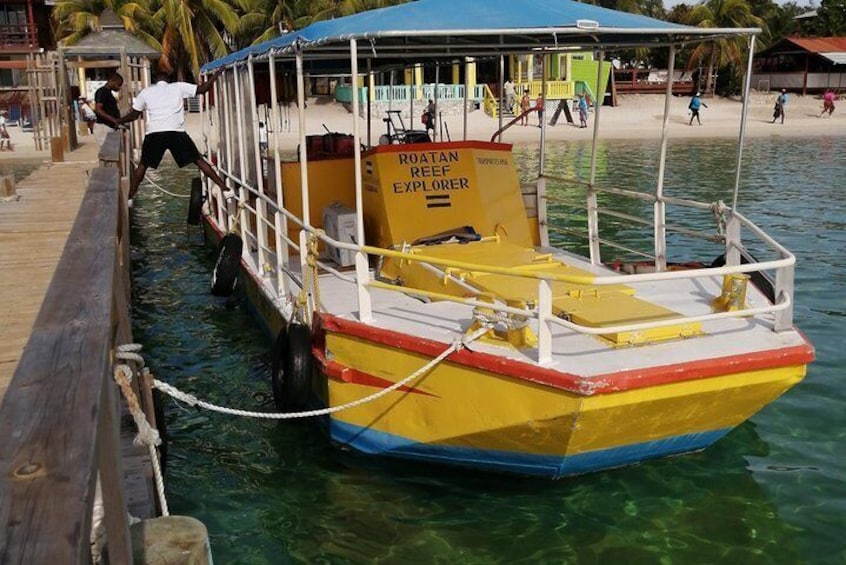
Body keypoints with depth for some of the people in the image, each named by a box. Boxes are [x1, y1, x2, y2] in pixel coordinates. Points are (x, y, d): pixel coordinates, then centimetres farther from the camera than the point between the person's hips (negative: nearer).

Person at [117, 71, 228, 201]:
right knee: (199, 161, 6)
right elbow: (202, 89, 12)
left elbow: (134, 115, 21)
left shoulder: (146, 92, 18)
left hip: (154, 133, 1)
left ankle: (129, 197, 17)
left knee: (143, 165, 18)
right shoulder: (178, 87, 14)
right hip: (177, 132, -1)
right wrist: (215, 74, 23)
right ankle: (224, 188, 1)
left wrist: (119, 121, 40)